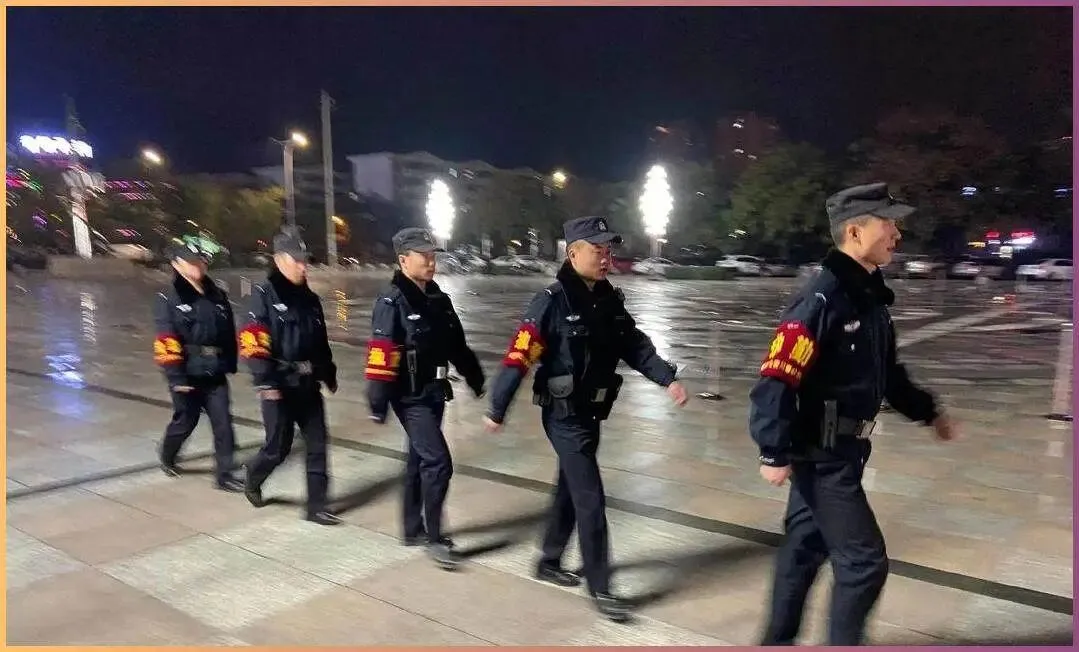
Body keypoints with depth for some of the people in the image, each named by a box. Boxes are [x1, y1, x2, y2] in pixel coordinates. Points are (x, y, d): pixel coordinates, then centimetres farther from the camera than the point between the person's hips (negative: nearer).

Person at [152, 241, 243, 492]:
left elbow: (229, 333, 12)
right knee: (185, 420, 13)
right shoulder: (168, 298, -9)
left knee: (224, 423, 0)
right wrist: (176, 377, -17)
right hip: (188, 375, -4)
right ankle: (167, 457, 42)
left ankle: (224, 475, 8)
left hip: (215, 374, 4)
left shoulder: (218, 295, 6)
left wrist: (230, 364, 10)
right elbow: (166, 341, -14)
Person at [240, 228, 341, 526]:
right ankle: (252, 480, 37)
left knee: (317, 446, 5)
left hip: (308, 385, 6)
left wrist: (329, 374, 20)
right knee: (278, 446, 5)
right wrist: (265, 383, -25)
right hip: (280, 386, -6)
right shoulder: (264, 295, -9)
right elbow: (253, 342, -18)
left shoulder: (310, 299, 12)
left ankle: (317, 507, 14)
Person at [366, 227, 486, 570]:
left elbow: (457, 344, 17)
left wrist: (476, 380, 19)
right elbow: (380, 356, -20)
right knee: (438, 462, -11)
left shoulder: (437, 298, 9)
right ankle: (434, 537, 2)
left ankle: (414, 530, 30)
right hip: (411, 397, -8)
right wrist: (378, 405, -23)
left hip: (434, 392, 8)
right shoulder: (391, 302, -15)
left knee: (420, 460, 16)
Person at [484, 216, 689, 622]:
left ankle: (549, 563, 39)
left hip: (591, 413, 8)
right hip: (564, 416, -8)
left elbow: (634, 346, 7)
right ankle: (599, 587, 10)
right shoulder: (553, 301, -18)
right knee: (590, 500, -4)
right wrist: (497, 411, -16)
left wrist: (667, 379, -6)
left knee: (570, 489, 20)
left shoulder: (610, 300, 4)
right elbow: (518, 358, -19)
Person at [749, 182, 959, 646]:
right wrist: (775, 453, -24)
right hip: (821, 454, -9)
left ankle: (778, 641, 33)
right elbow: (776, 379, -25)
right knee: (864, 559, 0)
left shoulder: (870, 296, 9)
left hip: (842, 451, 9)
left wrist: (926, 411, 29)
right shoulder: (822, 298, -21)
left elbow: (885, 372, 23)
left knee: (805, 547, 18)